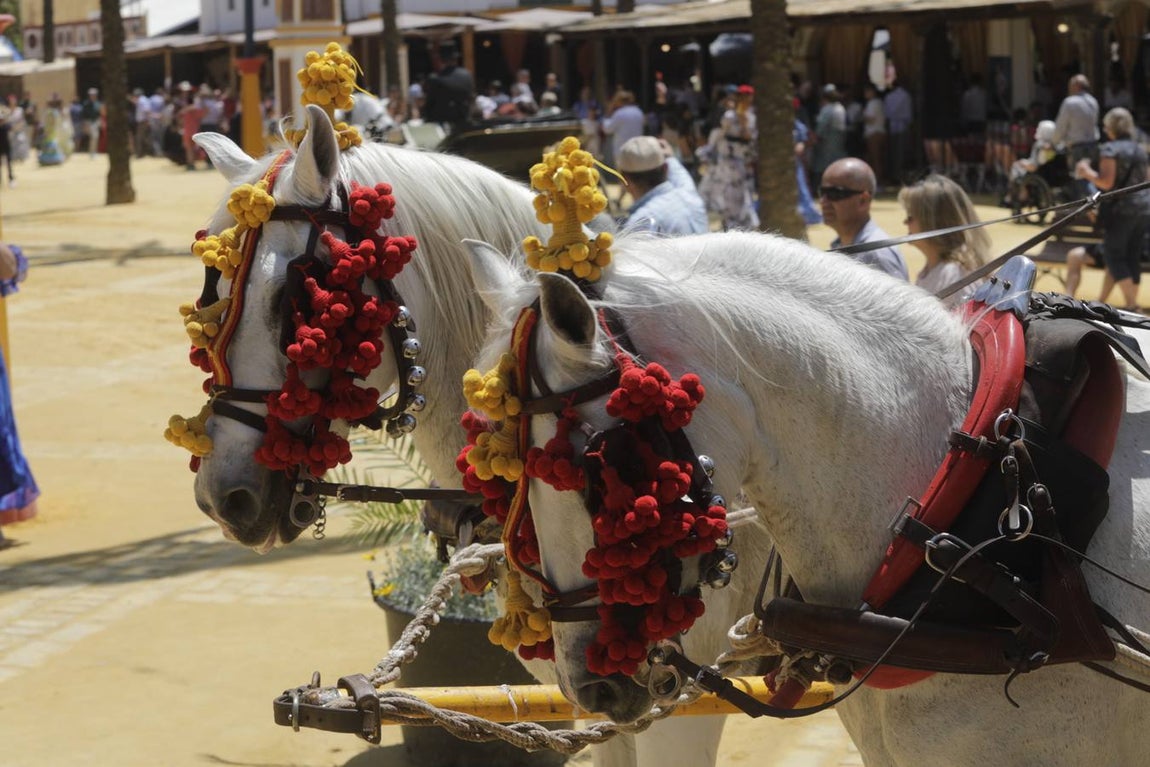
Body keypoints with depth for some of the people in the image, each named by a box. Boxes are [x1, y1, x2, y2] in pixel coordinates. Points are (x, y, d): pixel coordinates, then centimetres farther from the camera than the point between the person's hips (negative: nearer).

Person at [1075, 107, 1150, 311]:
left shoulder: (1110, 149, -9)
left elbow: (1106, 182, -17)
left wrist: (1087, 171, -2)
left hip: (1121, 210, -7)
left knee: (1113, 255, -2)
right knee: (1133, 257, 11)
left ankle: (1130, 303, -10)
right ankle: (1133, 301, 12)